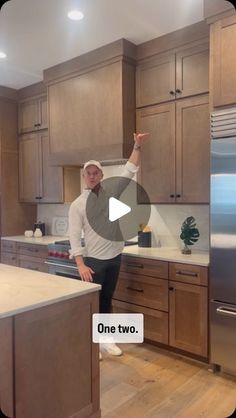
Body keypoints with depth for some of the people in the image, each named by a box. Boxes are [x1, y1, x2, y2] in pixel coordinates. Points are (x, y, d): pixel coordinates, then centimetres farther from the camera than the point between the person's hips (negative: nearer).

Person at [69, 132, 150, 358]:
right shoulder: (77, 205, -7)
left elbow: (129, 171, 0)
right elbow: (74, 237, -11)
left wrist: (137, 146, -9)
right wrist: (81, 265, -18)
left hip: (114, 258, 4)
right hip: (93, 261, -4)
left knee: (107, 299, 16)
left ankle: (105, 339, 30)